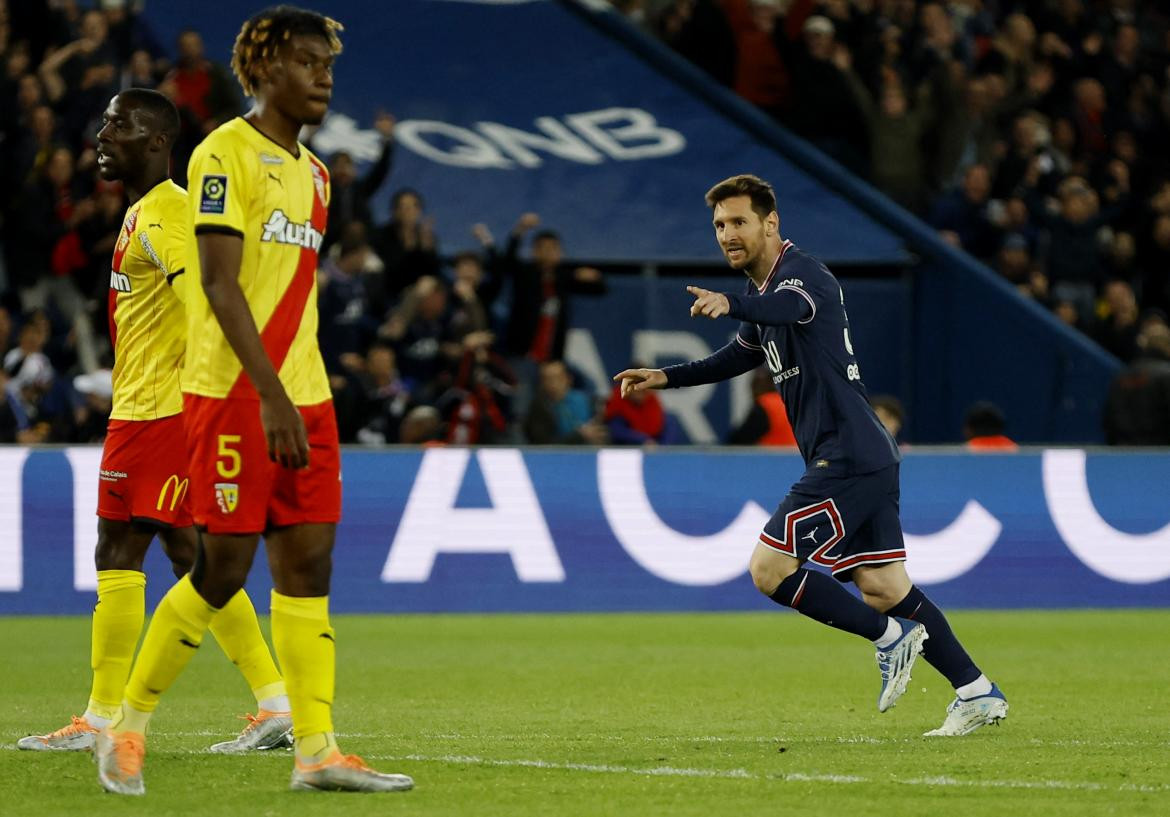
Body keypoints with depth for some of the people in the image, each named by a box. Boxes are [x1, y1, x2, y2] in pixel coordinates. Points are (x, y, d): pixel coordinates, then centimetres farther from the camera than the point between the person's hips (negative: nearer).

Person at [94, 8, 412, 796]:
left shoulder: (313, 172, 17)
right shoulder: (225, 154, -9)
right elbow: (220, 285, -16)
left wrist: (299, 398, 18)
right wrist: (270, 396, -22)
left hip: (303, 398, 8)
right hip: (233, 395, -8)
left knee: (308, 565, 2)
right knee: (223, 567, -6)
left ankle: (316, 750, 0)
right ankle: (127, 727, 8)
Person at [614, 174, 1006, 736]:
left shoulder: (803, 273, -12)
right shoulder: (766, 291, 19)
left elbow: (789, 307, -37)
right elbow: (741, 355, 36)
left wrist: (731, 305, -57)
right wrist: (666, 378, 27)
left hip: (848, 455, -10)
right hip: (866, 458, 10)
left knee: (769, 569, -10)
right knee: (882, 587, 7)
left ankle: (890, 637, -3)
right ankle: (977, 693, 8)